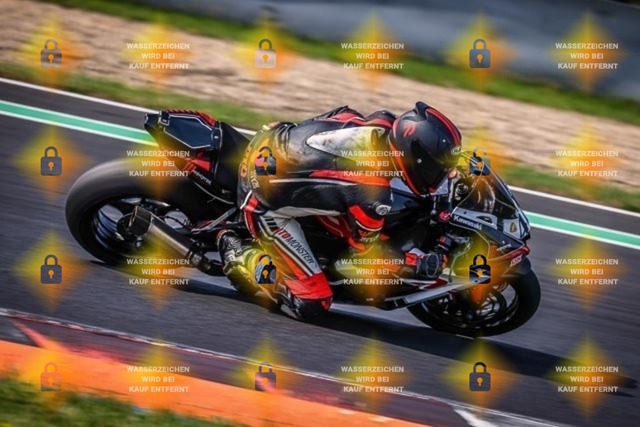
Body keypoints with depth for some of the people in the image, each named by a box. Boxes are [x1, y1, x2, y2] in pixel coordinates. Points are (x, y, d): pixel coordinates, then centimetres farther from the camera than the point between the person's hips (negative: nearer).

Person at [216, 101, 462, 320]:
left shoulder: (383, 123, -14)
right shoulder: (373, 194, -31)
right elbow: (366, 252, -11)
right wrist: (423, 265, -9)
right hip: (265, 201, -8)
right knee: (311, 304, -7)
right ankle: (237, 260, 9)